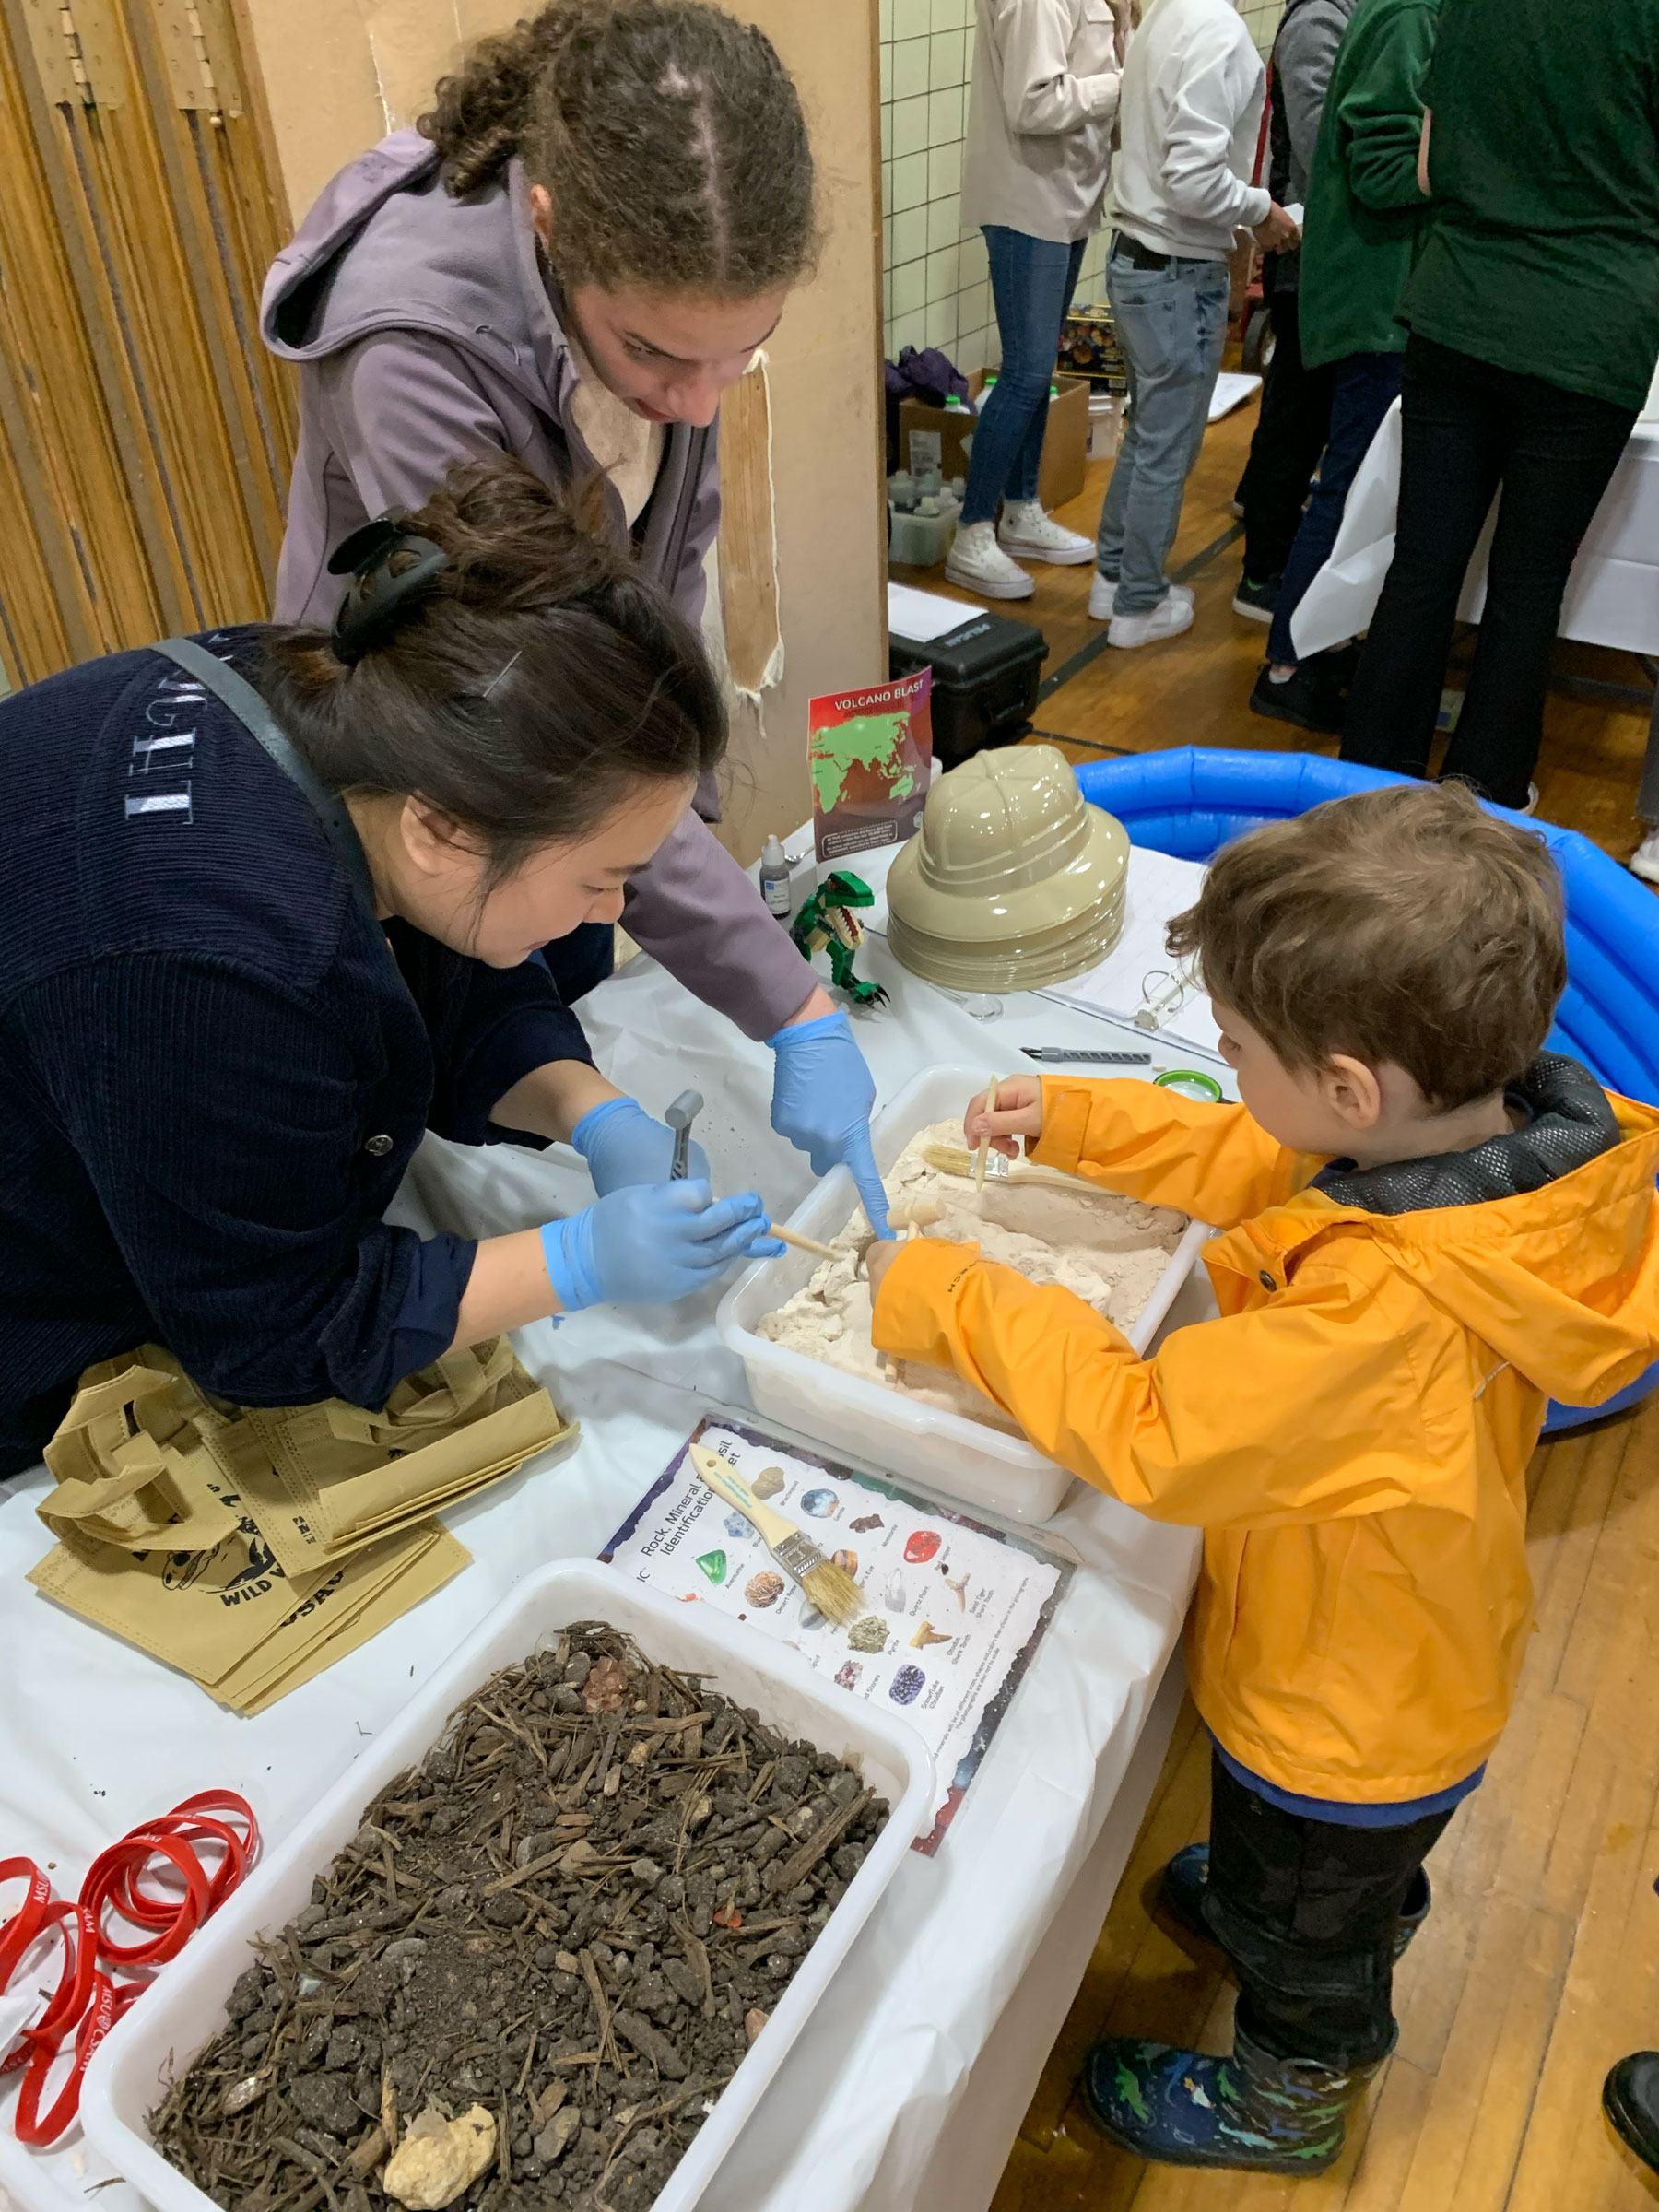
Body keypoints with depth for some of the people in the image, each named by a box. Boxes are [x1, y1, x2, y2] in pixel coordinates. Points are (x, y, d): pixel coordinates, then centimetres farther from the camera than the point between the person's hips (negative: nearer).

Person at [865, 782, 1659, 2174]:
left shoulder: (1380, 1318, -47)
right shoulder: (1511, 1134, -21)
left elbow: (1142, 1435, -37)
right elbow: (1264, 1167, -5)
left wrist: (943, 1299, -27)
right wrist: (1076, 1121, -8)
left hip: (1344, 1720, -7)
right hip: (1424, 1655, 7)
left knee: (1297, 1921, 27)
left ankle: (1287, 2101, 57)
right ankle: (1375, 1915, 71)